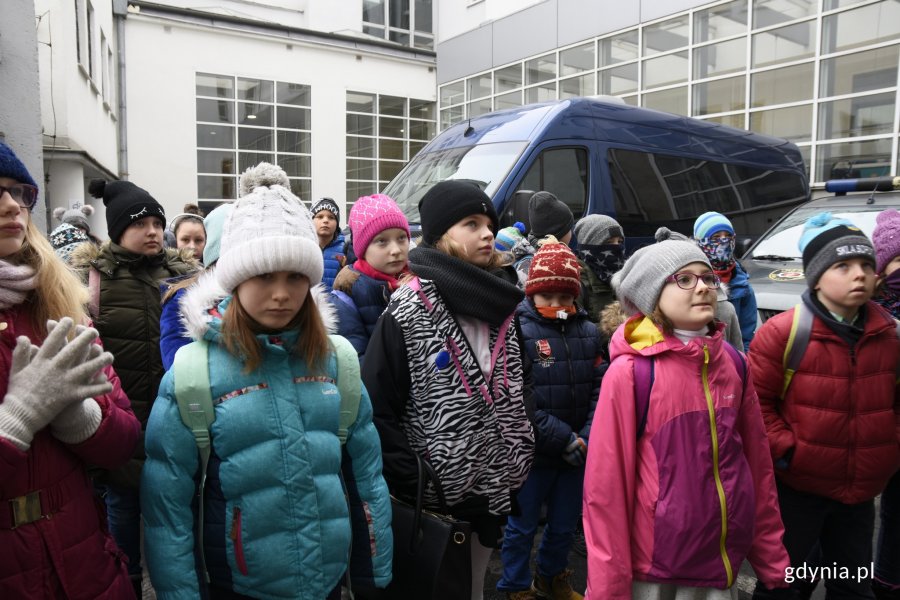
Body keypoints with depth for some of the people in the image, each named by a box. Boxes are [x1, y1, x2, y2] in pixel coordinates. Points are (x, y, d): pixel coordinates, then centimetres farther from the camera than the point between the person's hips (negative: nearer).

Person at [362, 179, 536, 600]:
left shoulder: (502, 307, 4)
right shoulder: (409, 311, -15)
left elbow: (522, 390, 13)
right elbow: (377, 406, -16)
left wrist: (518, 465, 6)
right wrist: (411, 485, -16)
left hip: (493, 493, 6)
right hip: (434, 497, -5)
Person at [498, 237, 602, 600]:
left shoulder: (588, 332, 2)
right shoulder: (518, 332, -14)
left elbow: (600, 390, 0)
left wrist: (586, 438, -14)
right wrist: (564, 439, -18)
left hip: (576, 452, 5)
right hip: (531, 452, -5)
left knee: (565, 524, 22)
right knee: (522, 526, 13)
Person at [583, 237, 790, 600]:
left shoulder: (733, 362, -1)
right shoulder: (630, 373, -17)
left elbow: (757, 459, 6)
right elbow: (606, 486, -15)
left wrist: (772, 558, 10)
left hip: (725, 561, 5)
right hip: (654, 566, -4)